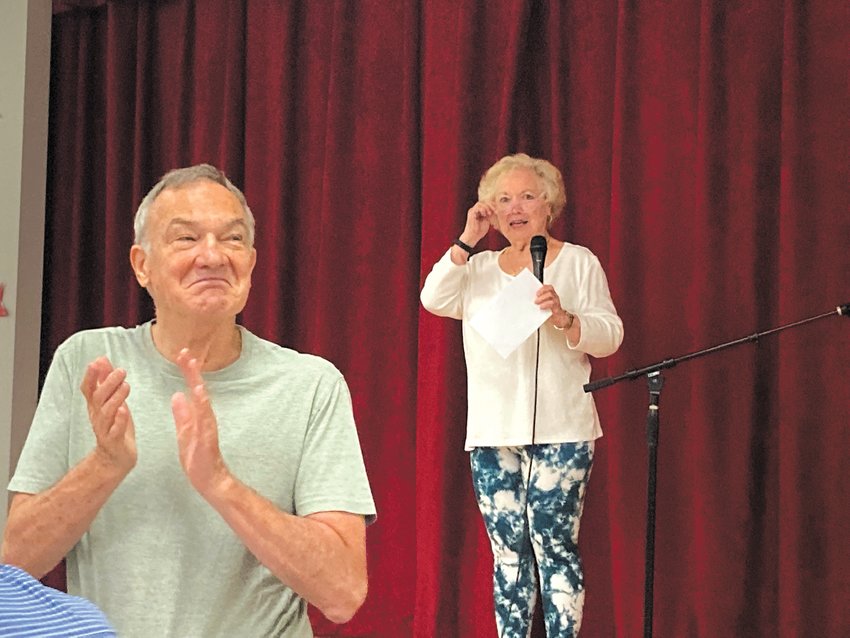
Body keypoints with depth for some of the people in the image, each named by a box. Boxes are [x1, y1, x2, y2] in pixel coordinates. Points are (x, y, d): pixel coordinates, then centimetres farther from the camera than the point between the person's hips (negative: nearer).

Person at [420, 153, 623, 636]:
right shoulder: (479, 267, 17)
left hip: (557, 432, -4)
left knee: (553, 544, -10)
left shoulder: (578, 262, 6)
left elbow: (609, 337, -2)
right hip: (491, 433, 4)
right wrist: (467, 241, -5)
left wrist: (563, 317, -20)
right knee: (508, 551, 4)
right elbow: (435, 300, 0)